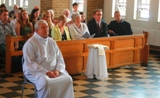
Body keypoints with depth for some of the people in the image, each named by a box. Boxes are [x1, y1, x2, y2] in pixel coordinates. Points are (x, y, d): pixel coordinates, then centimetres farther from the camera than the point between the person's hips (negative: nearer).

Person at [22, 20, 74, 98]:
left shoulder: (52, 41, 12)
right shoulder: (30, 43, -8)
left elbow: (59, 58, 11)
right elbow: (30, 63, -15)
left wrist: (58, 70, -9)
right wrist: (46, 72, -20)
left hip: (54, 70, 6)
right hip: (36, 71, -6)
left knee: (68, 79, -18)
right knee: (46, 82, -36)